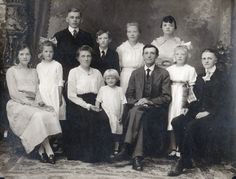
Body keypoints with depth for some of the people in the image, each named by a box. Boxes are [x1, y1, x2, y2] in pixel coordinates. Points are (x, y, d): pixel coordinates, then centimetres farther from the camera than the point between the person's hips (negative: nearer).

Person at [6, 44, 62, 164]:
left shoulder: (34, 72, 24)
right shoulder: (12, 71, 9)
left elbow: (38, 90, 14)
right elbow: (13, 93, -2)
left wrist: (39, 100, -10)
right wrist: (28, 102, -16)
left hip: (33, 104, 4)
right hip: (18, 104, -4)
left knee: (50, 114, -29)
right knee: (38, 116, -34)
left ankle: (42, 150, -26)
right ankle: (48, 151, -28)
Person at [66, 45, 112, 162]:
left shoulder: (97, 73, 19)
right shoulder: (74, 72, 6)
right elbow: (71, 95, -3)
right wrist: (87, 105, -13)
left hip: (94, 105, 3)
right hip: (78, 105, -3)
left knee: (104, 119, -26)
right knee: (90, 119, -30)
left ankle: (100, 154, -16)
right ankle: (86, 155, -18)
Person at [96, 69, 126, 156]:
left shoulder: (119, 90, 6)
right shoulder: (102, 89, 5)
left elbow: (123, 103, 5)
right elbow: (98, 102, 7)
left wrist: (121, 115, 0)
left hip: (116, 116, 1)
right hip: (105, 116, -1)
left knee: (117, 133, 5)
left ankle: (116, 150, 16)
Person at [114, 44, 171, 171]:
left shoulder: (163, 74, 7)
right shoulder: (136, 73, 17)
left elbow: (167, 97, -1)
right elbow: (129, 96, 12)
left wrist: (150, 101, -15)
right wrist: (136, 102, -10)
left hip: (156, 110, -2)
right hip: (137, 108, 2)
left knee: (140, 114, -34)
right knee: (140, 118, -33)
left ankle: (126, 147, -36)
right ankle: (137, 156, -34)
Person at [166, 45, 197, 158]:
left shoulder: (190, 70, 3)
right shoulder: (169, 69, 10)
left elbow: (193, 87, 0)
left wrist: (189, 100, -8)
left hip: (183, 98, -2)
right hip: (171, 97, 2)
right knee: (171, 122, 2)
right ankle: (173, 148, 11)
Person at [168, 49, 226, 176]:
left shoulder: (221, 77, 3)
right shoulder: (200, 77, 22)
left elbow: (221, 100, -5)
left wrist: (208, 112, -16)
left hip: (213, 114, -6)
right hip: (197, 111, 6)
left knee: (191, 126, -33)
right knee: (176, 122, -22)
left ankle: (183, 163, -22)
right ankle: (187, 158, -18)